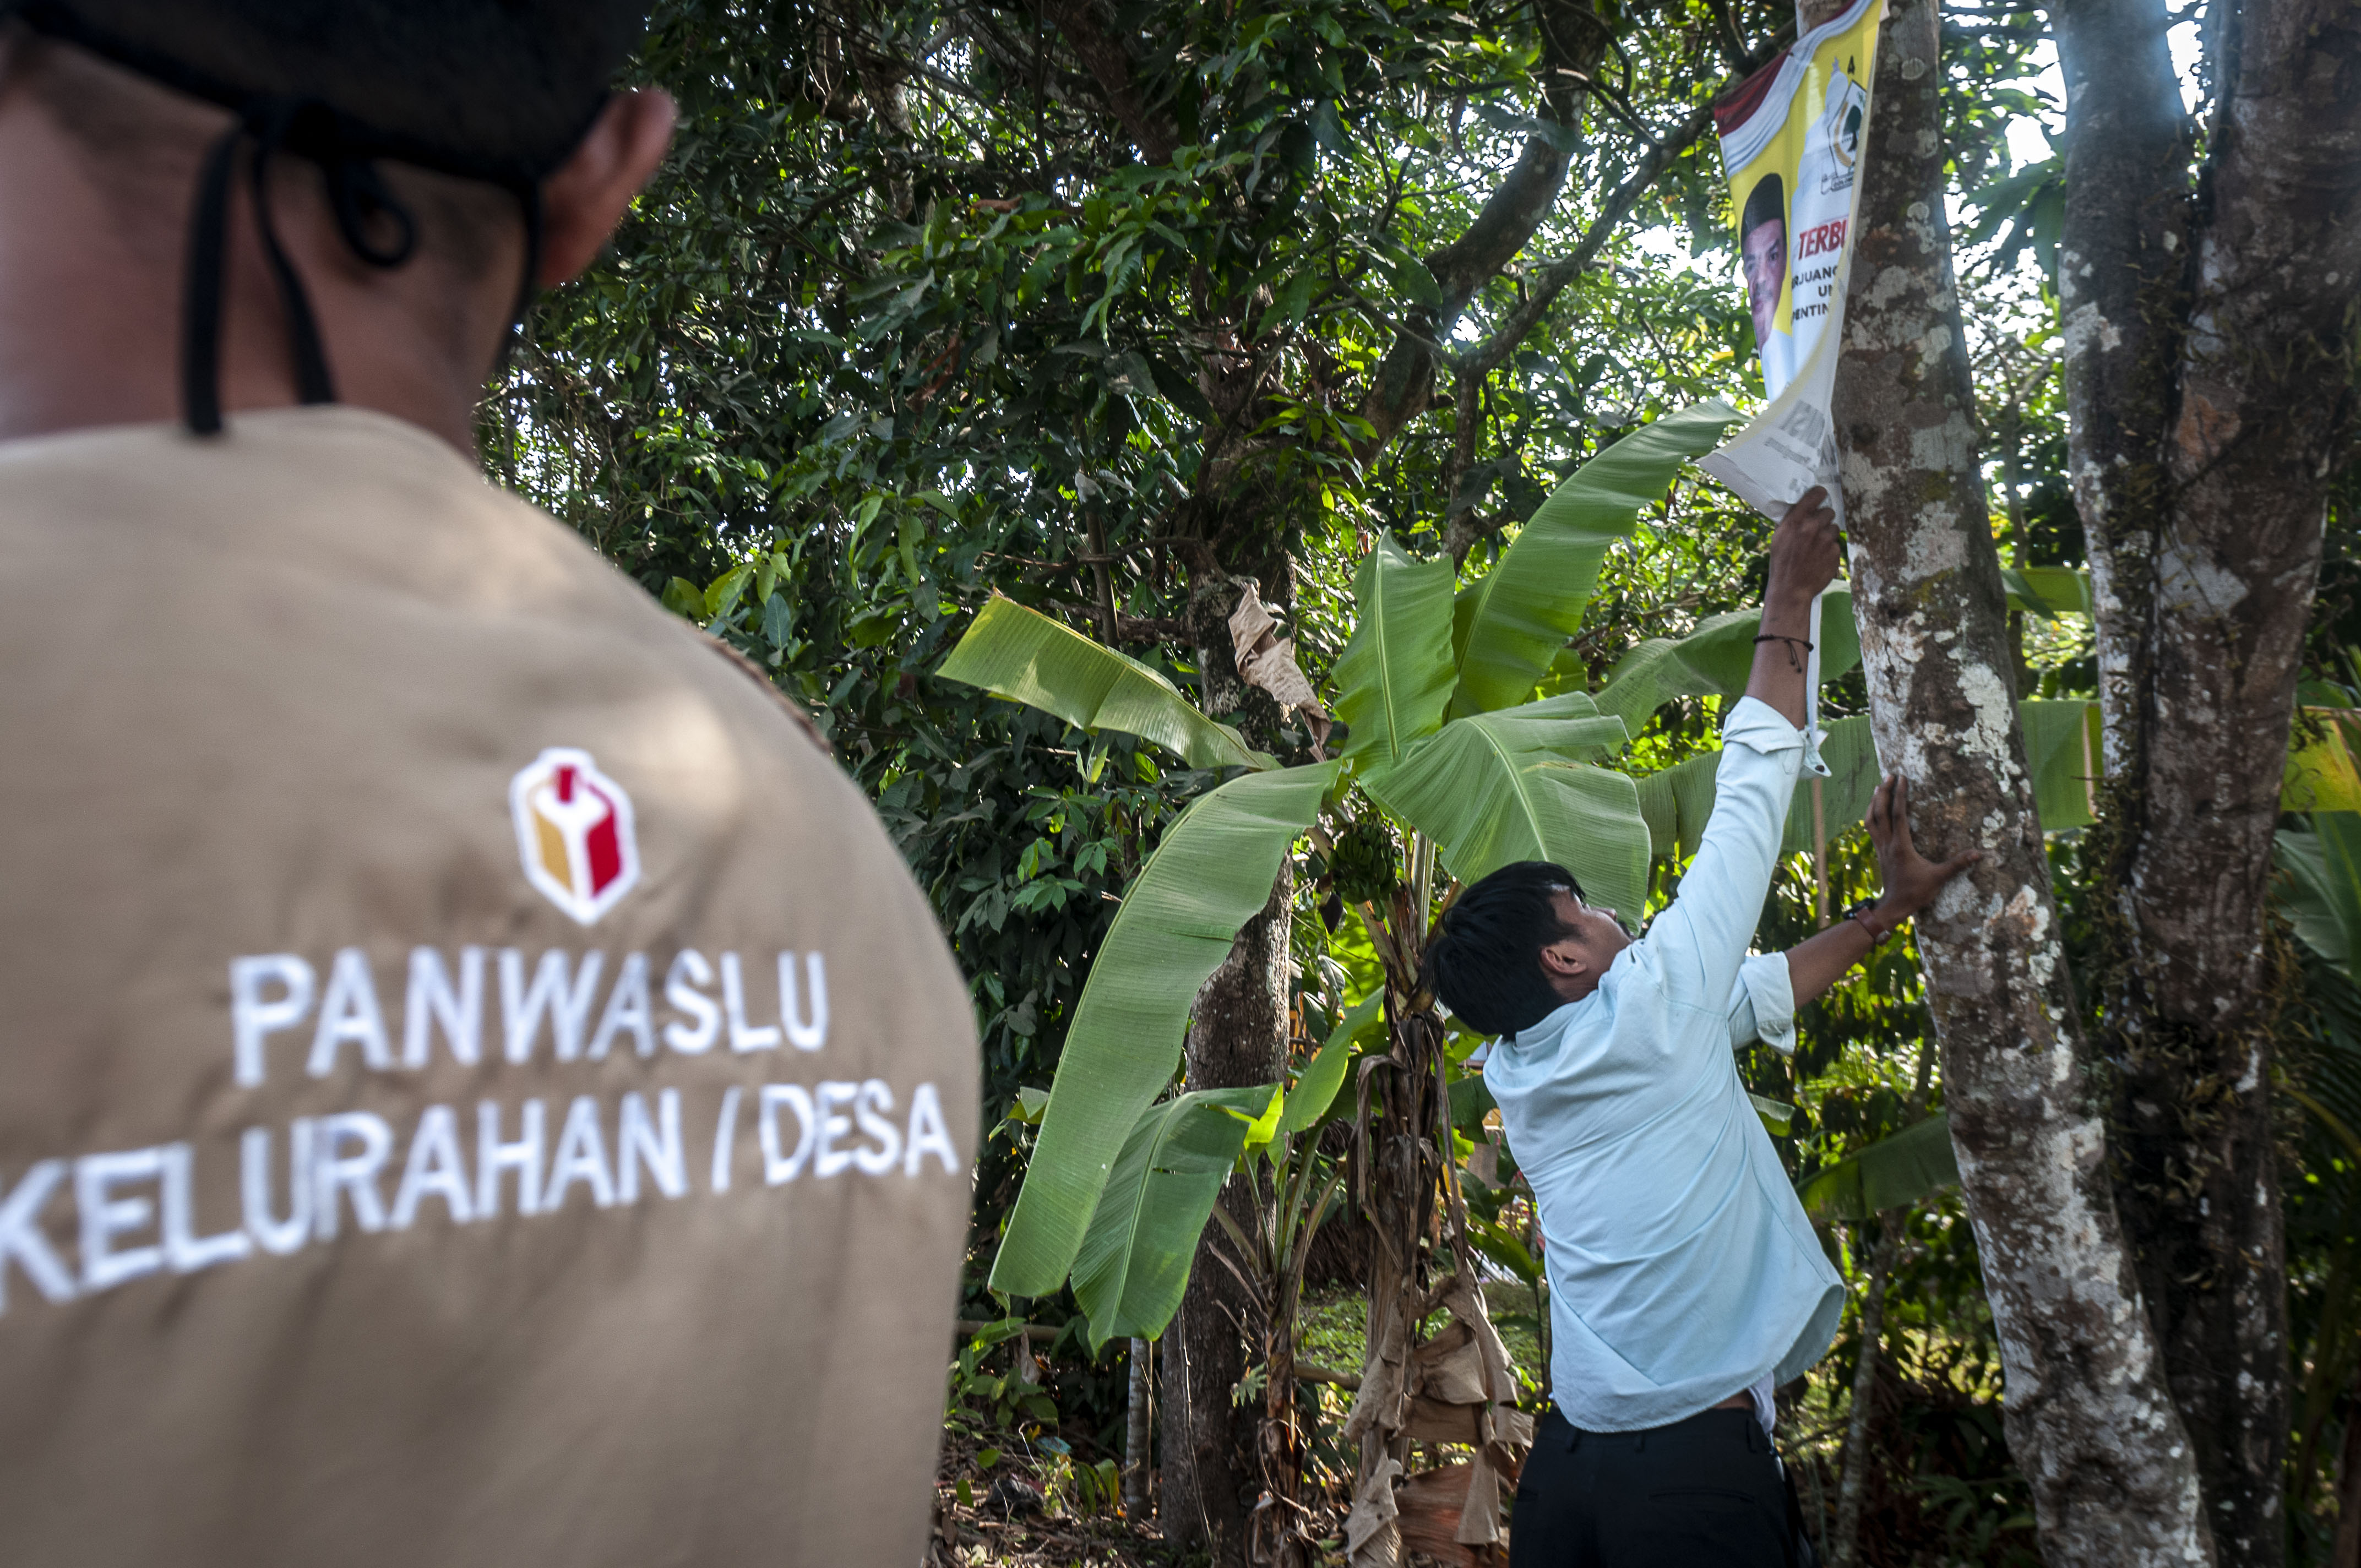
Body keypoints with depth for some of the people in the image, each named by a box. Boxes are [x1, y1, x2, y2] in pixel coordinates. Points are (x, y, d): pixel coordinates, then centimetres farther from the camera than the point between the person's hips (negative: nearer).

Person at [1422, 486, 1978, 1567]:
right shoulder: (1644, 1008, -12)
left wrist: (1889, 910, 22)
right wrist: (1789, 604, 6)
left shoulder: (1516, 1079, 8)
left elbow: (1759, 994, 18)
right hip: (1696, 1476, -7)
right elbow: (1747, 798, -3)